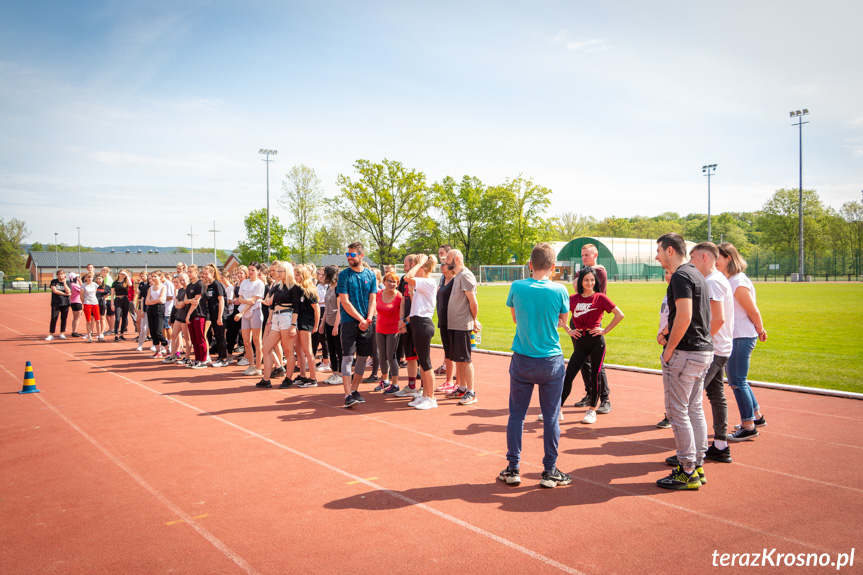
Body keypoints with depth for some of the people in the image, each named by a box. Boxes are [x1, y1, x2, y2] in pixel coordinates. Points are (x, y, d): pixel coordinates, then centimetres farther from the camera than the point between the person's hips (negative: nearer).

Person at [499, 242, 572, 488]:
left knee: (516, 415, 10)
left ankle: (512, 469, 17)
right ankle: (550, 471, 15)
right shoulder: (559, 290, -9)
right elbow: (562, 321, 6)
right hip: (551, 361, -1)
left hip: (522, 361, 1)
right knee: (551, 417, 8)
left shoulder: (517, 287, -5)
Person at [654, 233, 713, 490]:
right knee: (694, 409, 15)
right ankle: (697, 466, 22)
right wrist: (667, 330, 19)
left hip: (685, 352, -10)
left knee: (677, 411, -3)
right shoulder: (696, 273, 16)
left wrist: (668, 350, -17)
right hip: (704, 350, 10)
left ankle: (687, 472, 3)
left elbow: (684, 317, -24)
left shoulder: (681, 276, -15)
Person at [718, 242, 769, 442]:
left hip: (742, 337, -10)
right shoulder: (727, 281, 10)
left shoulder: (739, 284, -19)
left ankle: (749, 427, 5)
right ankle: (757, 416, 32)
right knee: (736, 380, 19)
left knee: (737, 381, -5)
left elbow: (754, 312, -14)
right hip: (731, 337, 10)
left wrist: (760, 331, -1)